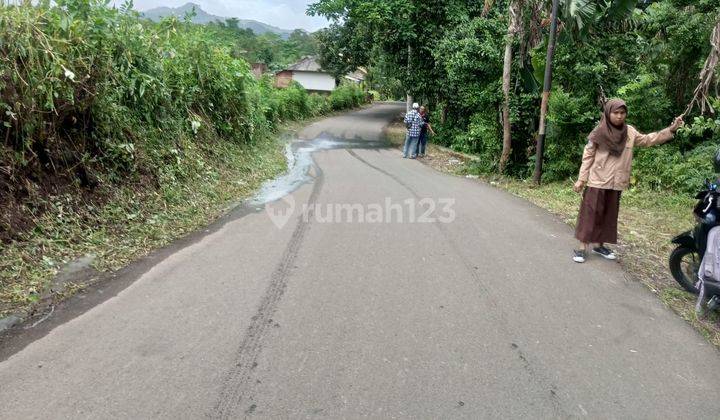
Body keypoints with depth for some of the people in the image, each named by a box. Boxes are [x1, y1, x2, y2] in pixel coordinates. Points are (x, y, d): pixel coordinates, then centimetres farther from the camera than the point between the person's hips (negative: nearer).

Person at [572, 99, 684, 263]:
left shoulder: (630, 132, 5)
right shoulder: (599, 133, -8)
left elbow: (648, 140, 16)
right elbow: (588, 156, -6)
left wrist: (671, 129, 7)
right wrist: (581, 179, -8)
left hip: (616, 184, 5)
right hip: (597, 182, -5)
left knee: (609, 216, 12)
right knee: (590, 214, -2)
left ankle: (599, 245, 24)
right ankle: (582, 248, 3)